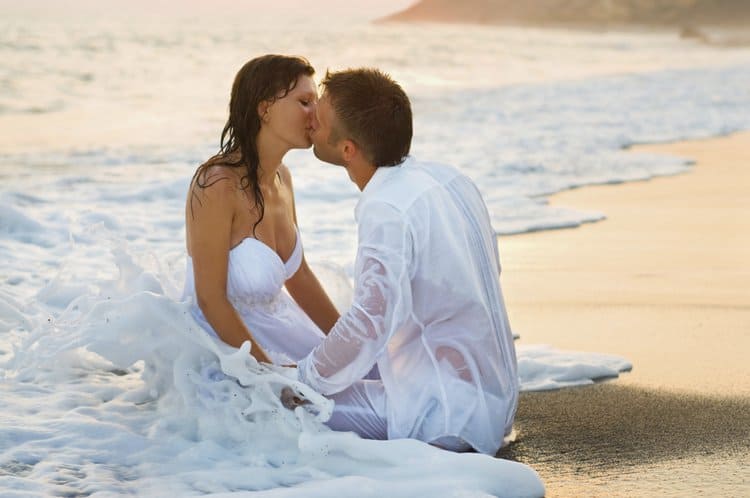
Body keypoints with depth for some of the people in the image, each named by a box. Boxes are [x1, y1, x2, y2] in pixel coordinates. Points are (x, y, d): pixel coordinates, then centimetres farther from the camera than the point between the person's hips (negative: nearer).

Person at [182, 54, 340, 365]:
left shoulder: (282, 177, 3)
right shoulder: (218, 185, -22)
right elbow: (210, 299, -20)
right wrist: (272, 371, -18)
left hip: (278, 325, 8)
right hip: (225, 338, -8)